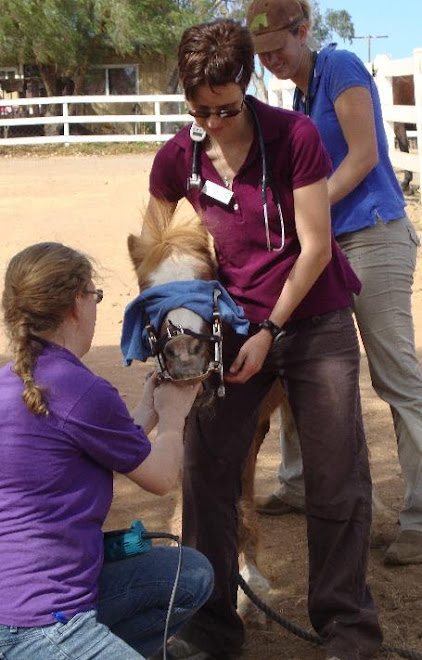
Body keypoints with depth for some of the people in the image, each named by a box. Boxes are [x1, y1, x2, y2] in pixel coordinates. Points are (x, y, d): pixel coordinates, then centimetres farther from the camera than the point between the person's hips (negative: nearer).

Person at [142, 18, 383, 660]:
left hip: (314, 320, -2)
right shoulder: (176, 158, -5)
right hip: (233, 322, 3)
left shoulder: (295, 136, -14)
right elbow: (154, 244, 11)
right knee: (206, 469, -4)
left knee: (337, 479, -2)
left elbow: (316, 248, -12)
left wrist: (270, 331, -12)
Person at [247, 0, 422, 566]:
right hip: (327, 243, 9)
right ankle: (298, 485, 29)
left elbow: (363, 156, -13)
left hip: (373, 237, -9)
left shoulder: (340, 68, -7)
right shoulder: (299, 98, 17)